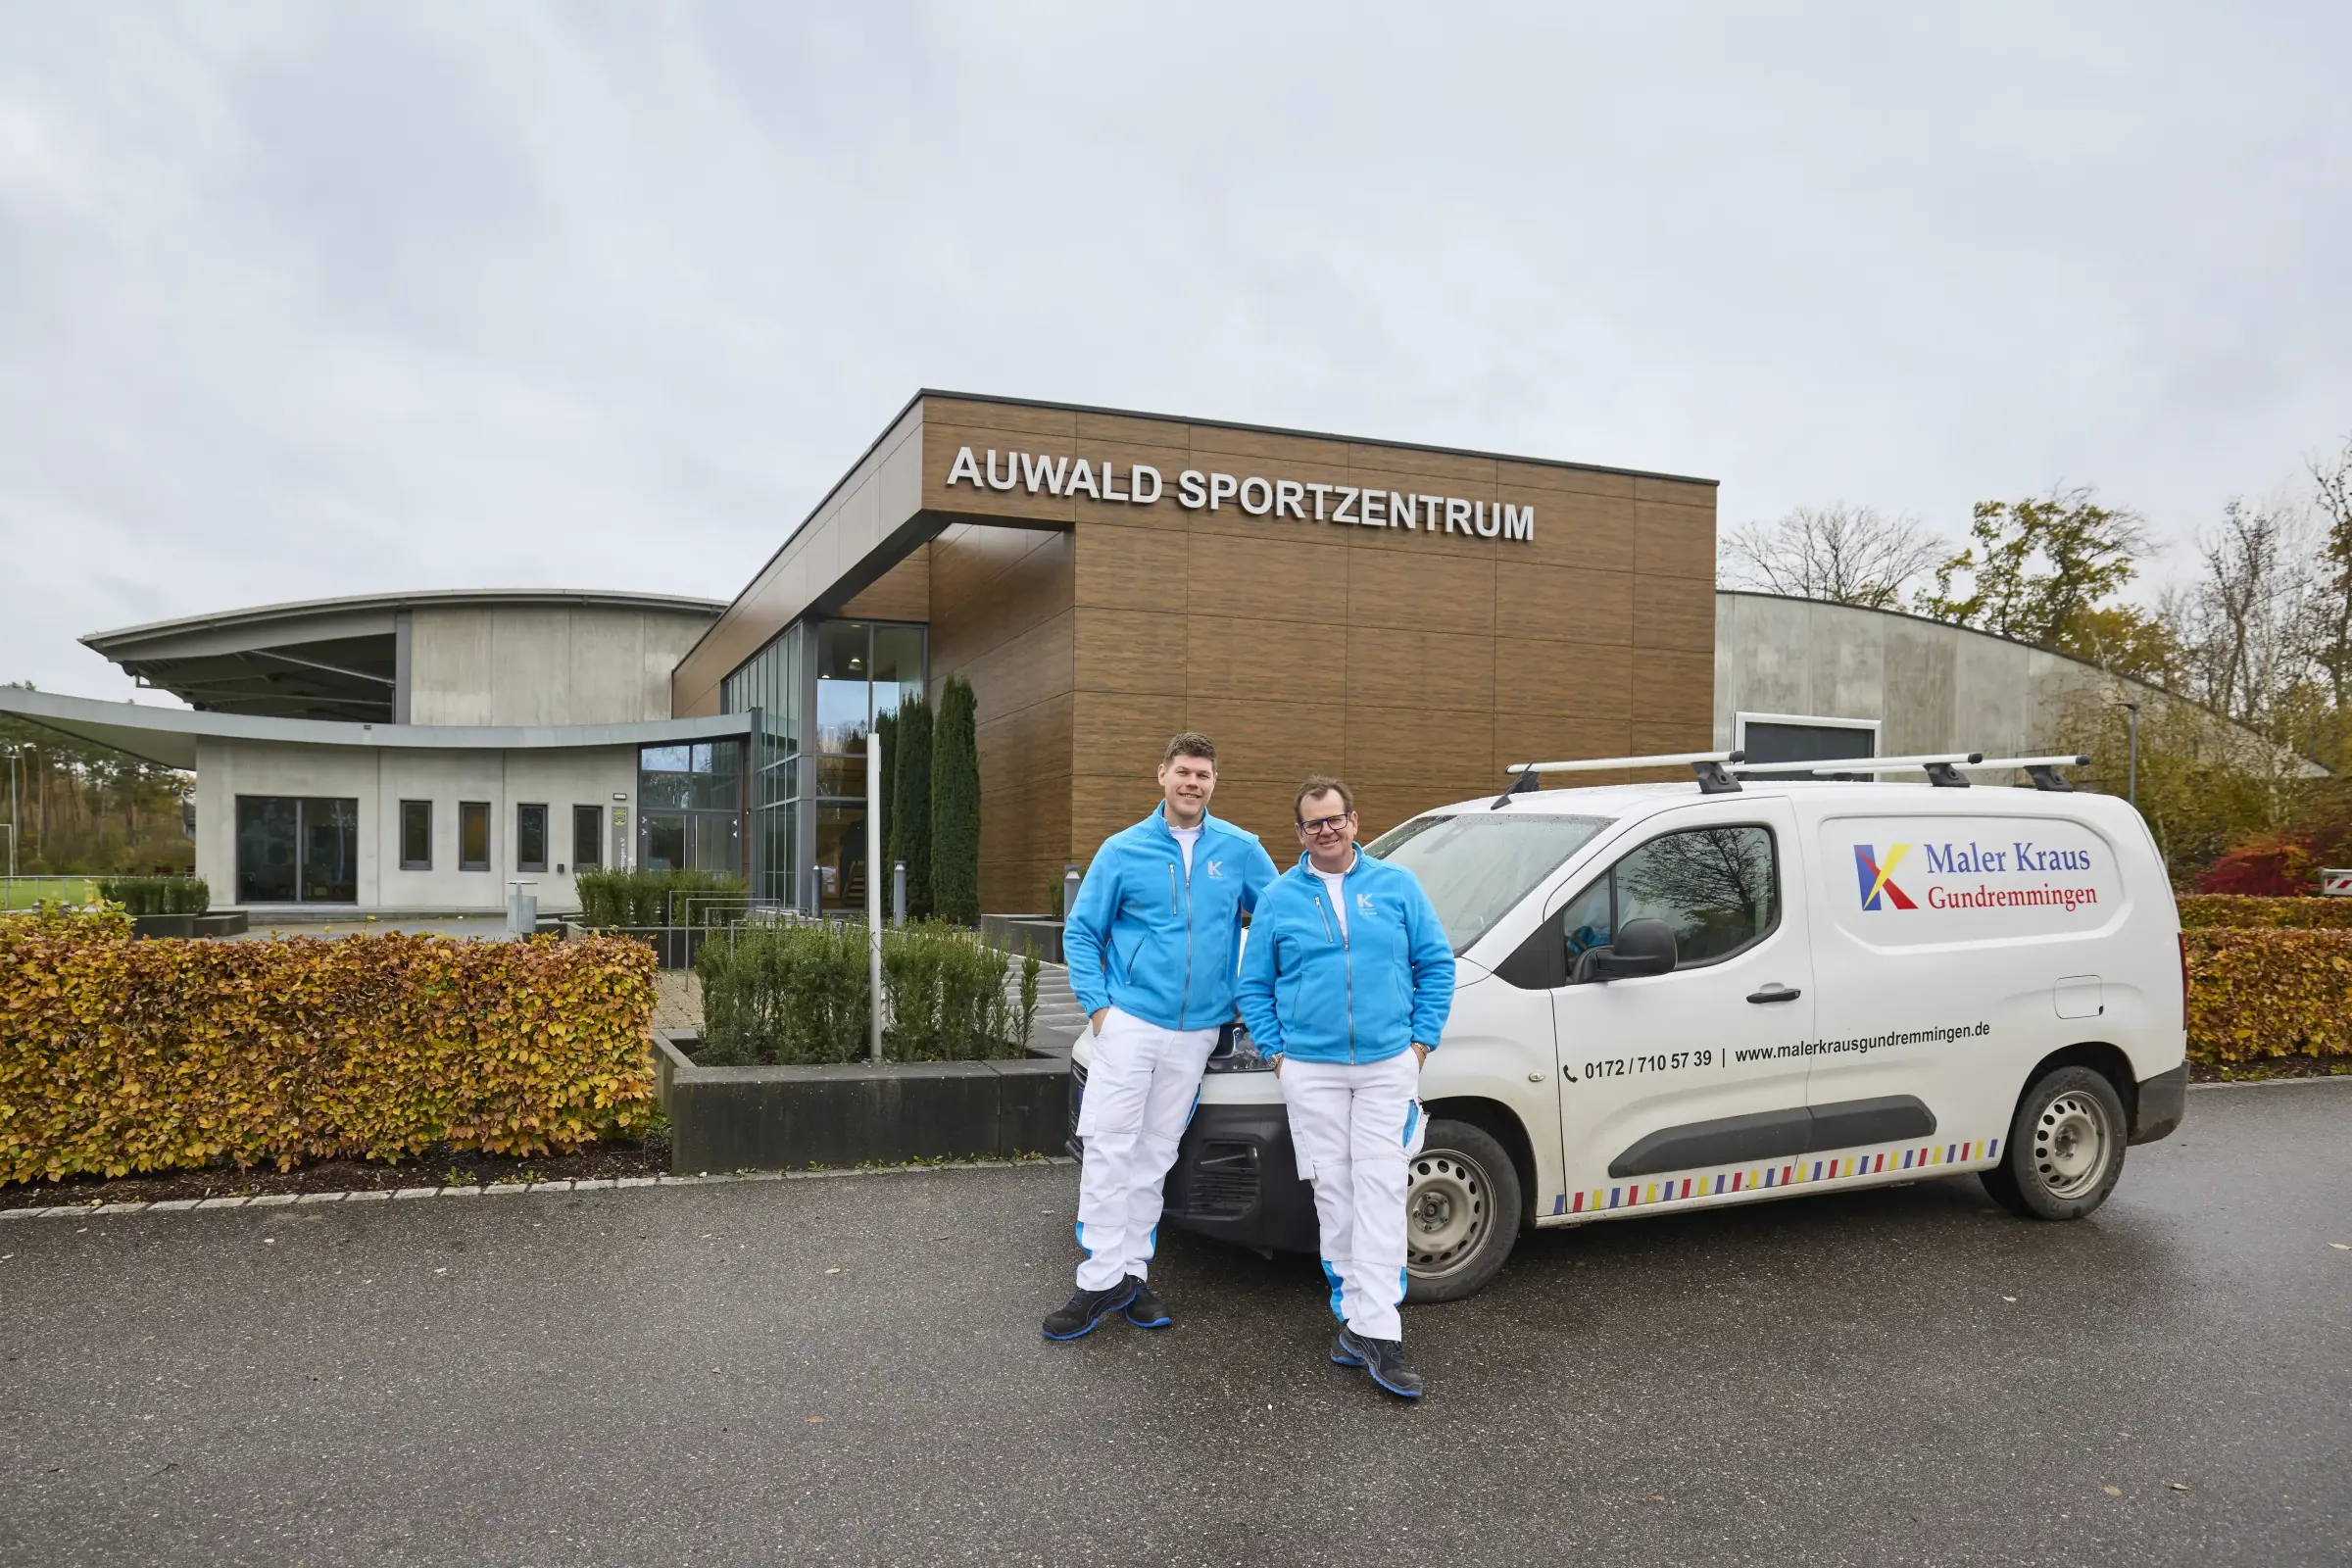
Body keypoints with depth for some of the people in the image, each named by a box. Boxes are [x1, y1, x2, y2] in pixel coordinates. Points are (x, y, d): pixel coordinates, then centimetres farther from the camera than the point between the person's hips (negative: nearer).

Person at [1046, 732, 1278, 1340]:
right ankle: (1102, 1280, 1)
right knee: (1109, 1146, -6)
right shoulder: (1123, 850, 0)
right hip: (1129, 1020, -2)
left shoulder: (1241, 850, 3)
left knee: (1155, 1155, 10)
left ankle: (1133, 1271, 19)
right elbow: (1080, 932, 3)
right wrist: (1097, 1004, -6)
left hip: (1197, 1030, 2)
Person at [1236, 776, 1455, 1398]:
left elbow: (1437, 964, 7)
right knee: (1334, 1191, 5)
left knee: (1380, 1189, -7)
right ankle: (1355, 1310, 17)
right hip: (1311, 1071, 1)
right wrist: (1277, 1051, 1)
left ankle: (1375, 1329, -7)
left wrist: (1421, 1041, 0)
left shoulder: (1396, 886, 5)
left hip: (1389, 1066, -1)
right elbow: (1254, 984, 9)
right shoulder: (1278, 899, 5)